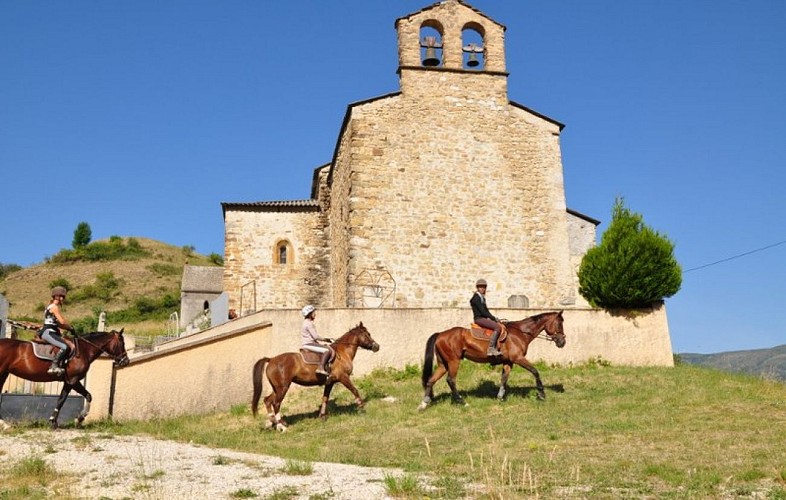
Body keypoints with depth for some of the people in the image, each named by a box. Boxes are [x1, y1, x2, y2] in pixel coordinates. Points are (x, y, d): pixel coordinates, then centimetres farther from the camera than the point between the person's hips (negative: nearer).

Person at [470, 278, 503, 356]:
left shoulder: (482, 298, 19)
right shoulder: (476, 298, -12)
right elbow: (482, 311, -18)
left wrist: (493, 318, 7)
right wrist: (493, 318, -14)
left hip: (484, 318, 10)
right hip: (479, 318, -10)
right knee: (497, 327, -25)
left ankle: (496, 348, 3)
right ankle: (491, 349, -28)